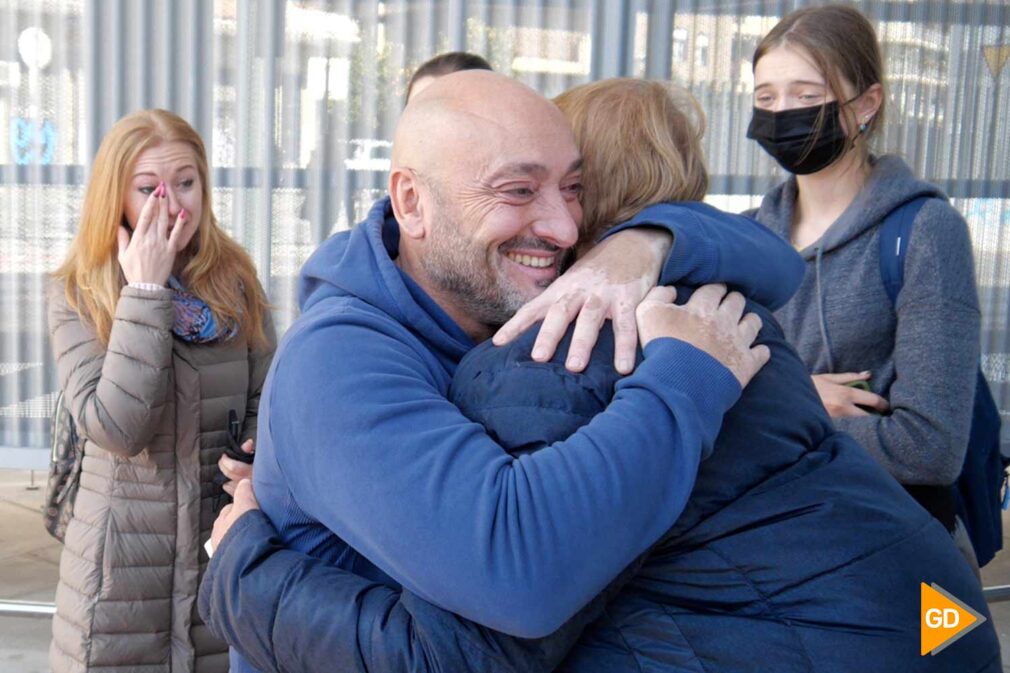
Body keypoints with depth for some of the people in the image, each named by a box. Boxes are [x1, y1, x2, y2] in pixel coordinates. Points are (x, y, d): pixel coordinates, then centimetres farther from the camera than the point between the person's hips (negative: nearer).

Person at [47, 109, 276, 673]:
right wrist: (145, 292, -20)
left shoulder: (235, 279, -1)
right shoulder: (78, 295, -8)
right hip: (124, 561, -2)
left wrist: (254, 459, -12)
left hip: (226, 544, 2)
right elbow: (114, 428, -21)